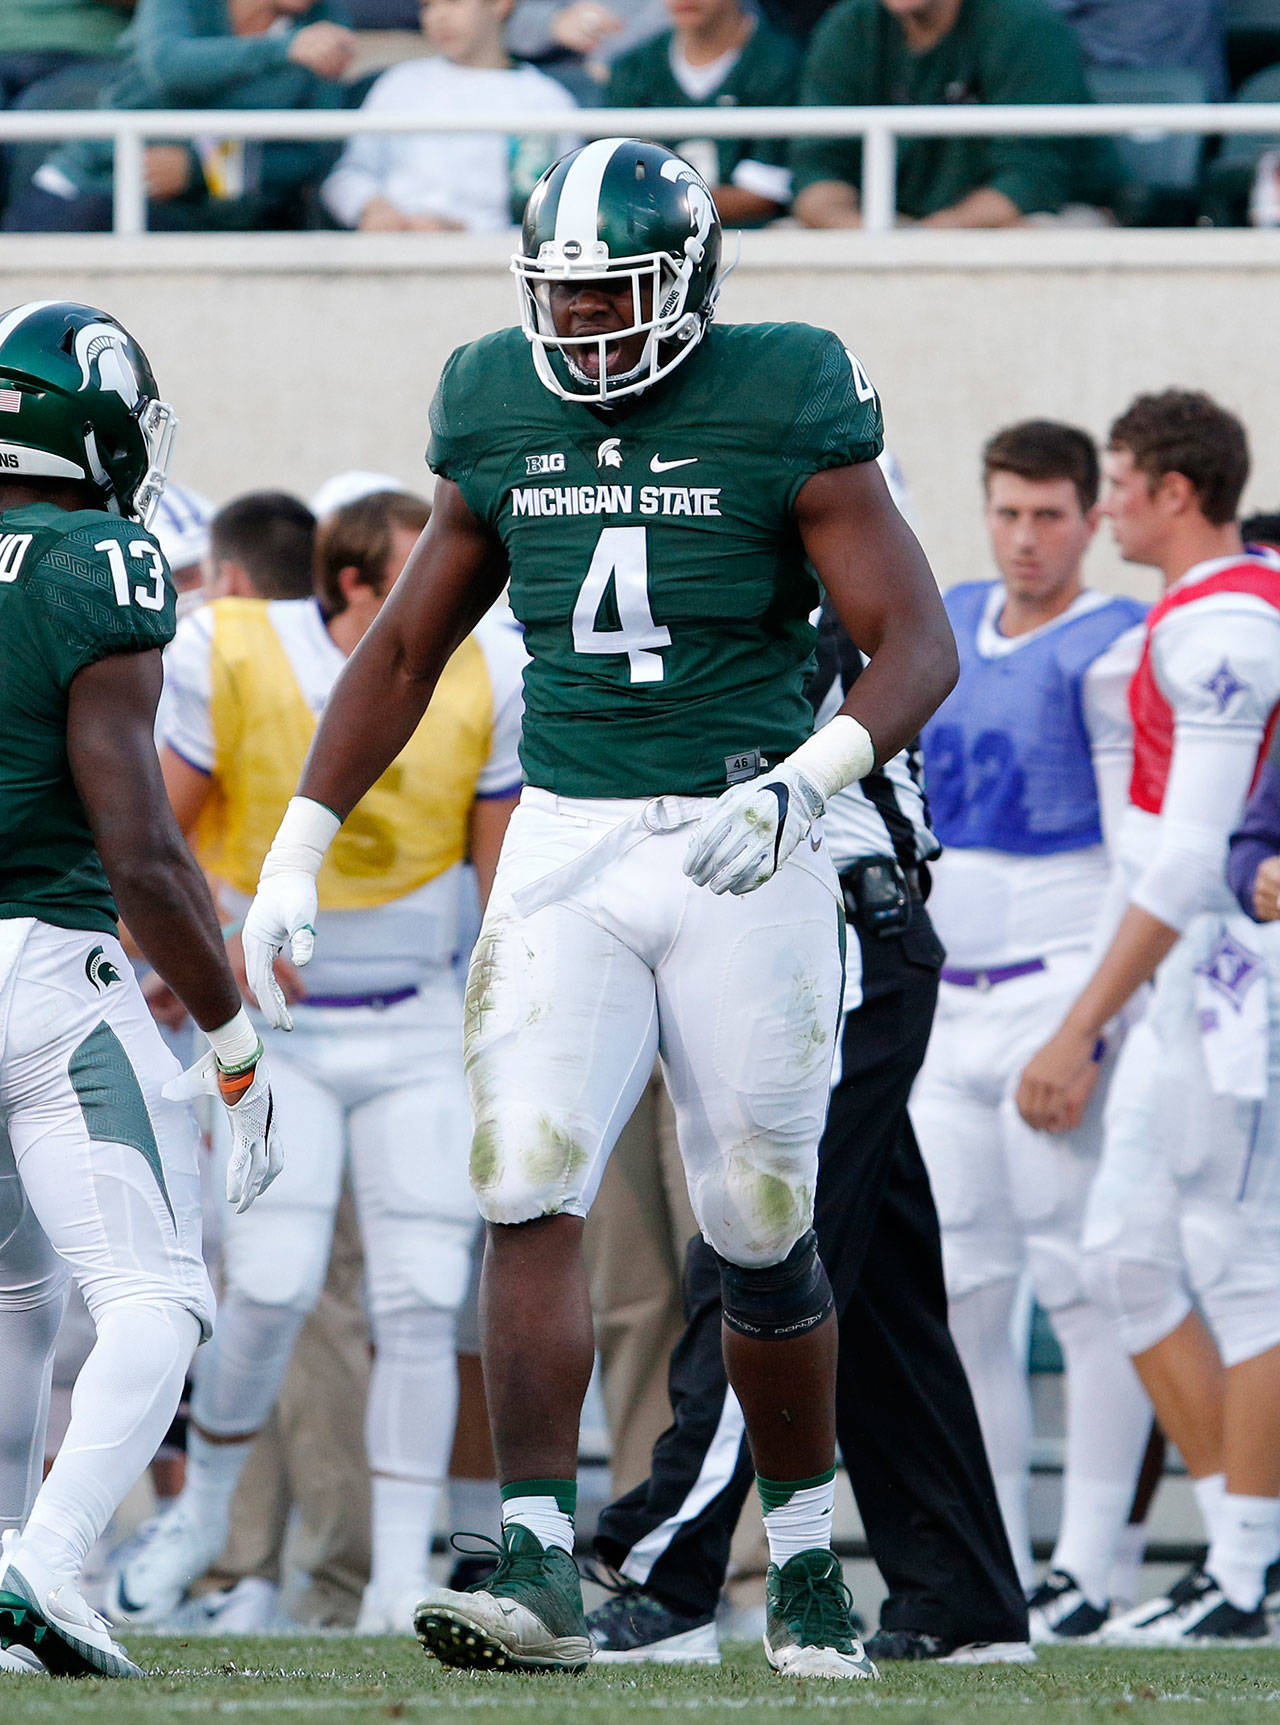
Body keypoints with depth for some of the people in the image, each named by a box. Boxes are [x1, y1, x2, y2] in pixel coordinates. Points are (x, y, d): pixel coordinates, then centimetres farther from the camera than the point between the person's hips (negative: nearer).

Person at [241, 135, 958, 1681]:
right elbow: (404, 652, 17)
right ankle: (537, 1570, -16)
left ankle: (806, 1562, 22)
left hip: (741, 846, -3)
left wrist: (805, 782, -27)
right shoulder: (502, 421, 7)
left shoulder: (781, 415, -7)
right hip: (567, 843, 3)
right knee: (529, 1189, -13)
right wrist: (297, 851, 11)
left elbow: (918, 647, -10)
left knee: (762, 1230, 4)